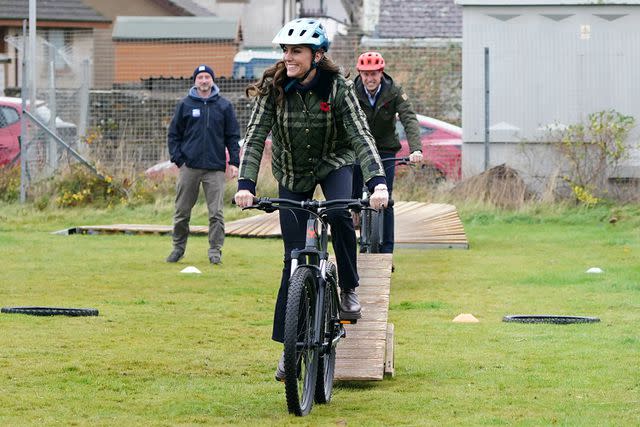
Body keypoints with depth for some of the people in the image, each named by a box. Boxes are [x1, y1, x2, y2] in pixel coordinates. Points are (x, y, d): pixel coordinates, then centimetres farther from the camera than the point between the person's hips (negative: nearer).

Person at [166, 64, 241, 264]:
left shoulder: (224, 106, 8)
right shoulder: (185, 105, 8)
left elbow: (233, 136, 9)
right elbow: (174, 134, 10)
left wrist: (234, 161, 0)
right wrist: (177, 158, 0)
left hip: (215, 167, -1)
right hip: (189, 166, 1)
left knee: (216, 212, -5)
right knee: (182, 211, 4)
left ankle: (215, 250, 1)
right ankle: (178, 247, 16)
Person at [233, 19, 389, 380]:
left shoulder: (337, 87, -22)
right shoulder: (274, 87, -19)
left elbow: (361, 136, -29)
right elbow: (255, 137, -22)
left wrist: (378, 182, -43)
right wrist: (246, 184, -36)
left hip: (334, 163, -1)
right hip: (293, 173, 1)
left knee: (340, 213, -33)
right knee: (294, 260, -4)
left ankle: (349, 290, -10)